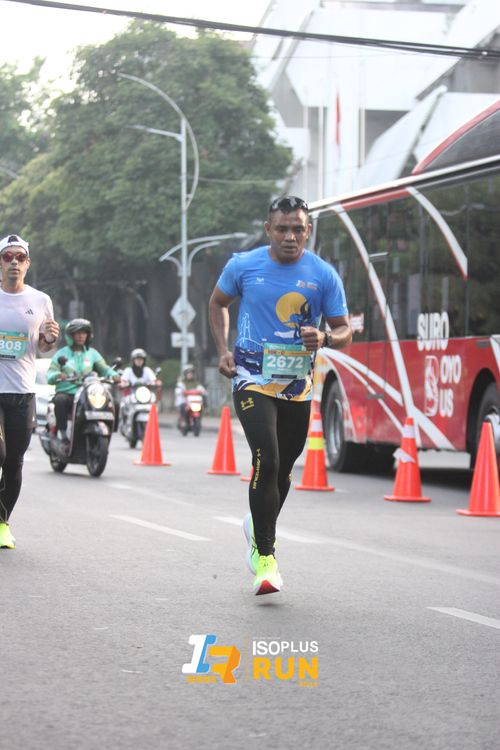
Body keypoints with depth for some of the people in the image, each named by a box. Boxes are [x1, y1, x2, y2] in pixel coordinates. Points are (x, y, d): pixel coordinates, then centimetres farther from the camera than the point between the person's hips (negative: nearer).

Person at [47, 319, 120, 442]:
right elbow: (50, 373, -2)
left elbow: (104, 368, 7)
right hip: (66, 393, -2)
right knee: (60, 400, -38)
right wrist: (57, 375, -27)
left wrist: (113, 375, -15)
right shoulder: (62, 353, 7)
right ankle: (62, 431, -25)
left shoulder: (92, 353, 15)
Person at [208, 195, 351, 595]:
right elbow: (218, 303, 14)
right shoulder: (243, 266, -5)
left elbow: (344, 332, 0)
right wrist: (223, 349, 2)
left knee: (283, 468, 14)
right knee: (267, 460, -19)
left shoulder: (324, 275, -5)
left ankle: (258, 527, 44)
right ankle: (265, 555, -12)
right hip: (253, 379, -3)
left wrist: (324, 338, -23)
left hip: (297, 386, 3)